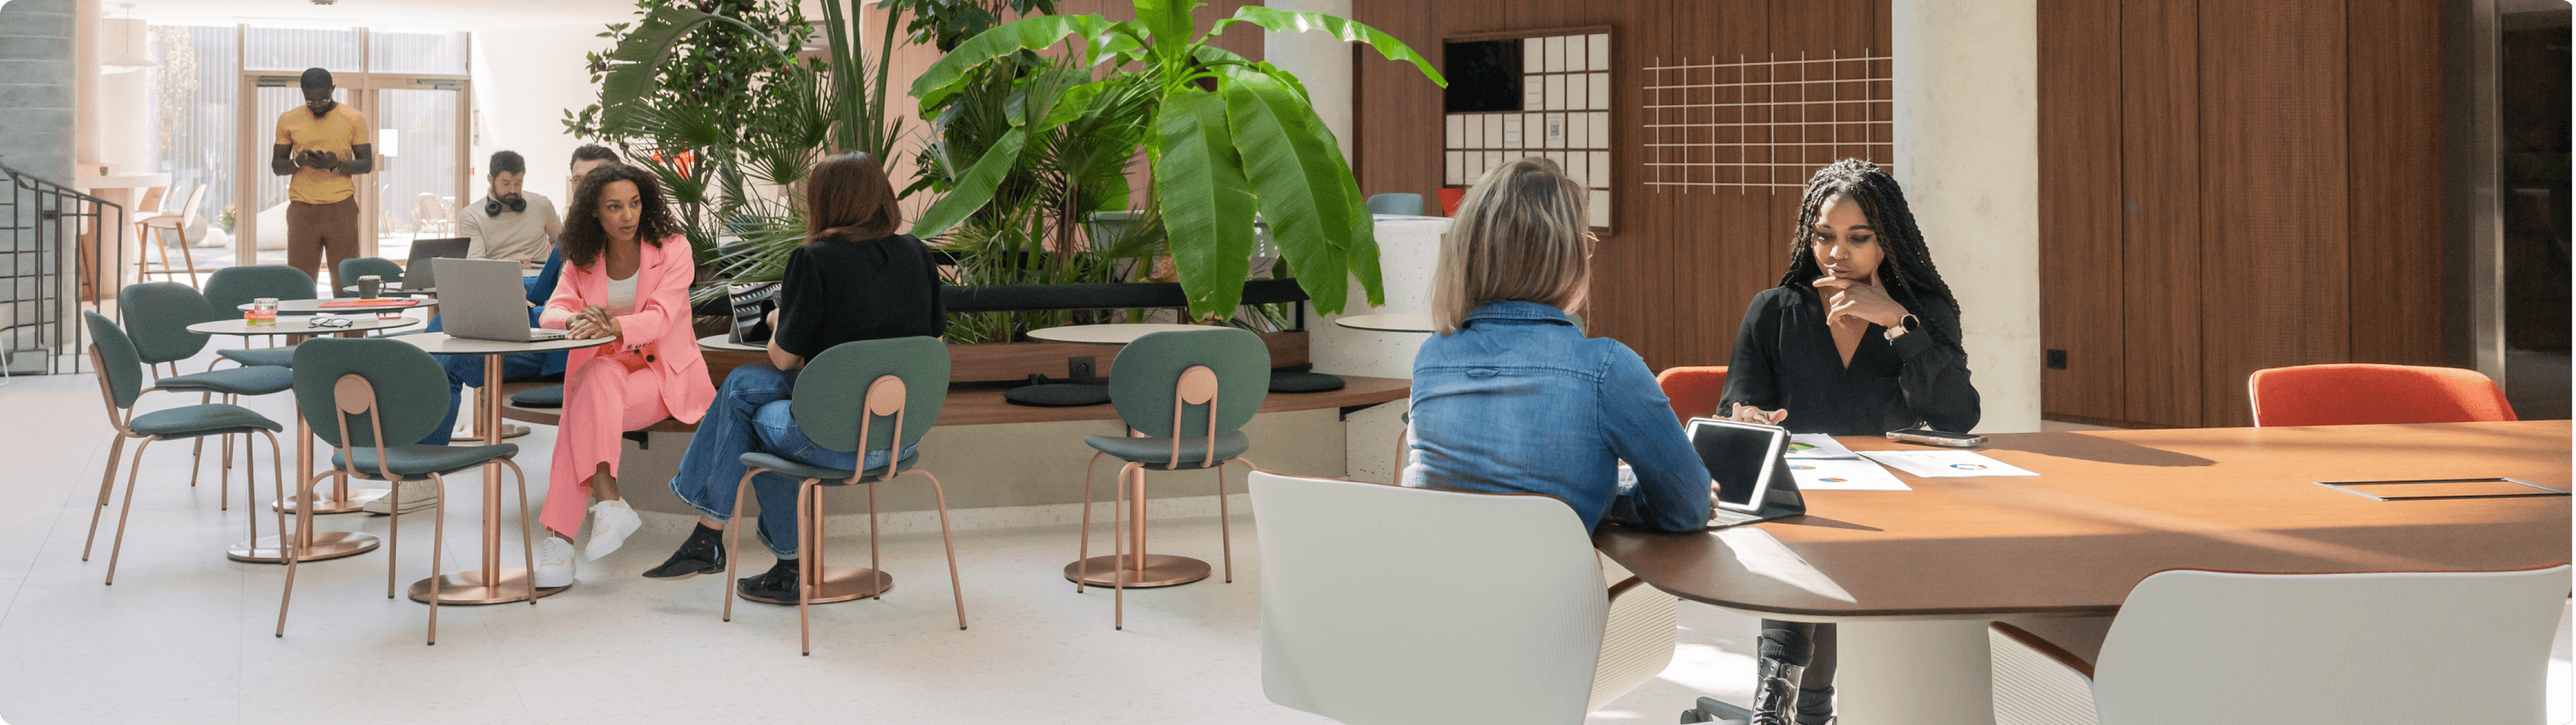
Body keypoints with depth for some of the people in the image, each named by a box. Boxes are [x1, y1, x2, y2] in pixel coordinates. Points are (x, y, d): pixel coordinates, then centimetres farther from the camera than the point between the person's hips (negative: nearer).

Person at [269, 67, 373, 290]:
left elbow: (367, 164, 5)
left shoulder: (353, 119, 4)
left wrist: (337, 164, -14)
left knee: (346, 280, -2)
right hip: (302, 210, 1)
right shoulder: (289, 120, 8)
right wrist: (298, 162, -11)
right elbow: (276, 165, 11)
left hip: (341, 208, -1)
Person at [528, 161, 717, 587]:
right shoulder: (583, 260, 6)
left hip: (665, 377, -3)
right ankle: (610, 505, -40)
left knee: (586, 406, -31)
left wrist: (612, 326, -40)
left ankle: (561, 535, -34)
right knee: (599, 376, -35)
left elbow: (659, 318, -20)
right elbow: (552, 312, -5)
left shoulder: (672, 250, -6)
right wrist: (578, 320, -30)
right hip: (603, 370, 3)